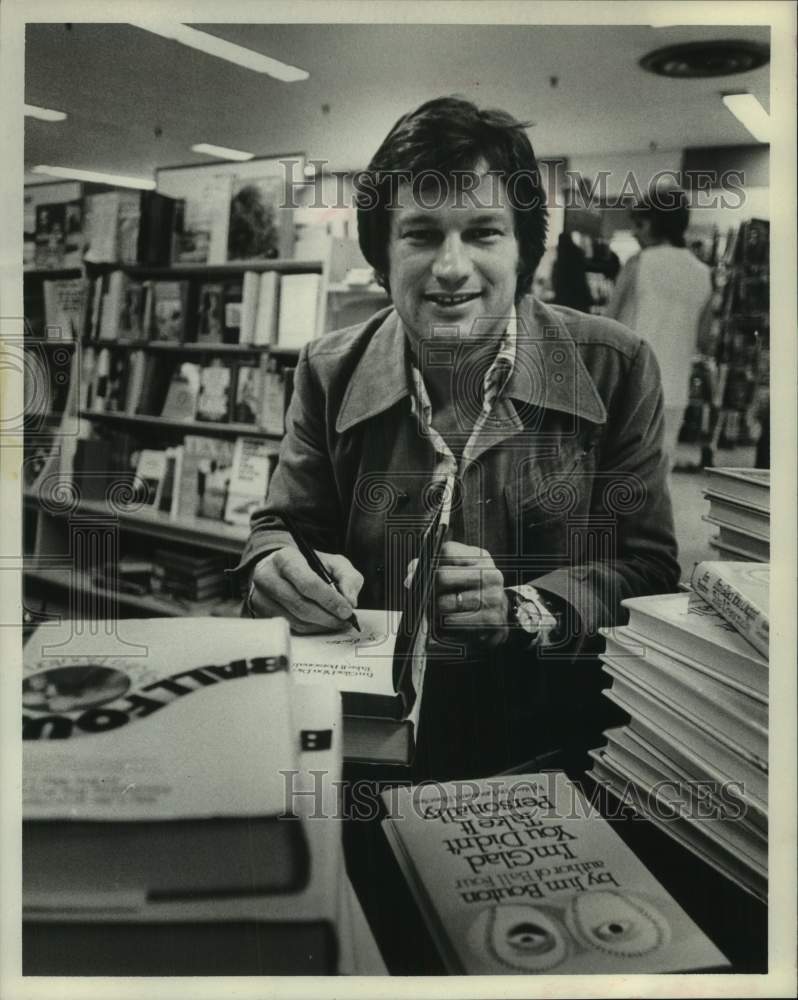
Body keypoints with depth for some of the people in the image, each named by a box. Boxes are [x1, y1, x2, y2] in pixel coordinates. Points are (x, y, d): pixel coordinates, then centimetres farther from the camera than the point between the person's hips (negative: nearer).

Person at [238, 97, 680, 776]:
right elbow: (282, 526, 8)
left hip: (549, 711, 0)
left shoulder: (613, 368, -3)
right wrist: (283, 570, -17)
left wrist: (519, 608, -21)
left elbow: (646, 566, -2)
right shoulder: (330, 373, 2)